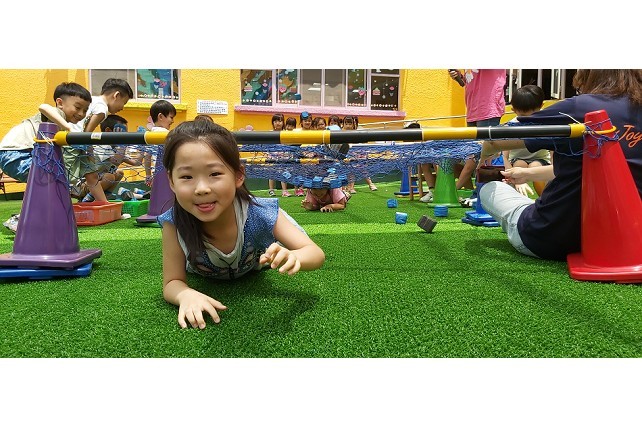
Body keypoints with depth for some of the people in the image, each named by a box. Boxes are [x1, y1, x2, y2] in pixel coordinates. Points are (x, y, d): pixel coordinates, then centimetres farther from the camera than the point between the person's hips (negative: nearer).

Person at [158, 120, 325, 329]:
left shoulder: (259, 213, -44)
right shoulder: (174, 223, -41)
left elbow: (316, 254, -40)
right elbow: (172, 283, -29)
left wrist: (292, 257, -64)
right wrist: (186, 295, -54)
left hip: (256, 265, -1)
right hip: (206, 276, 1)